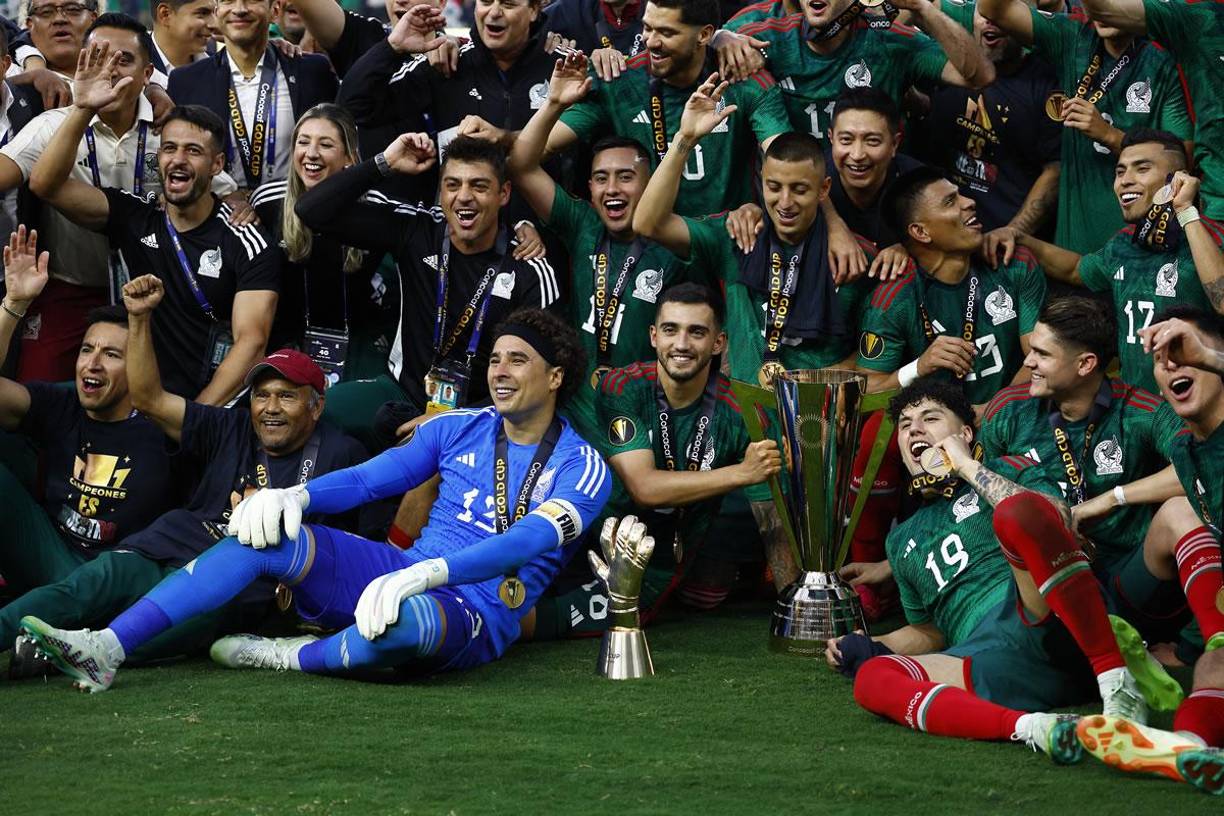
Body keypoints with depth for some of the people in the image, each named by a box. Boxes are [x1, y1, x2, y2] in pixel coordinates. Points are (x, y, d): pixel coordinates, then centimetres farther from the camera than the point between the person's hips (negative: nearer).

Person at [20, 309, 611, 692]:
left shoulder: (581, 468, -3)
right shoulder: (458, 429, 17)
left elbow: (527, 542, -19)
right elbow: (369, 478, 10)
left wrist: (422, 576, -34)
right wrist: (297, 496, -13)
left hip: (478, 614, -6)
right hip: (403, 577, 6)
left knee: (413, 619, -43)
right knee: (269, 532, -15)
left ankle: (295, 658, -14)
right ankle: (106, 648, -25)